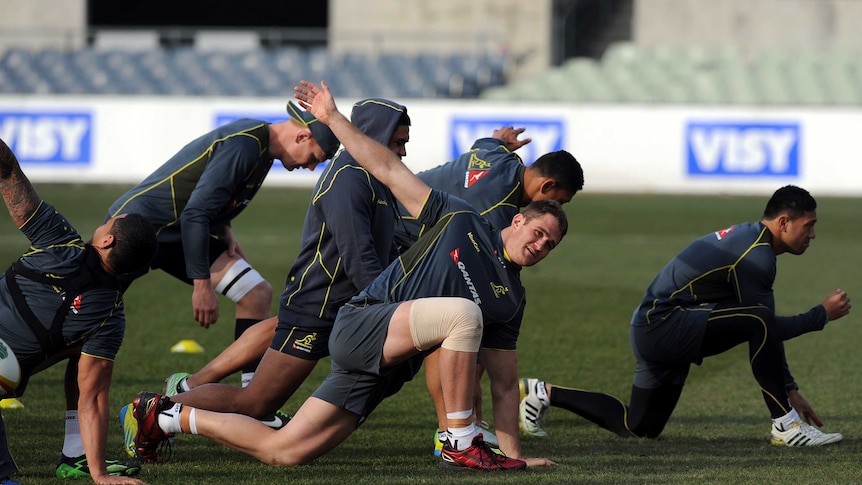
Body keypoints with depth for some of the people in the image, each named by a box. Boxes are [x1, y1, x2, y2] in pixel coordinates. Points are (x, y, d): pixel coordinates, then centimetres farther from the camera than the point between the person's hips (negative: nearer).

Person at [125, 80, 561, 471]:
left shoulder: (510, 300, 13)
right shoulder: (461, 221, 1)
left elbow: (505, 384, 16)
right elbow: (387, 169, 1)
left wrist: (513, 455, 9)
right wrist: (332, 118, -4)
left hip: (385, 369, 6)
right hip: (361, 324, -6)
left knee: (281, 452, -1)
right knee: (463, 313, -29)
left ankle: (168, 416, 18)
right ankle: (461, 444, -23)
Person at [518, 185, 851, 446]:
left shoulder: (748, 239, 14)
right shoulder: (756, 254, -17)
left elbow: (768, 332, 18)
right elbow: (767, 327, -18)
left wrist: (790, 389, 18)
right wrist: (823, 315, -7)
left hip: (653, 331, 10)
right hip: (662, 326, -10)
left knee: (639, 428, 18)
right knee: (757, 321, -28)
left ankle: (545, 393, 26)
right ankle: (785, 425, -22)